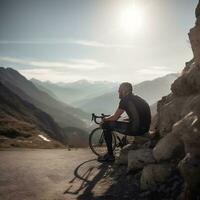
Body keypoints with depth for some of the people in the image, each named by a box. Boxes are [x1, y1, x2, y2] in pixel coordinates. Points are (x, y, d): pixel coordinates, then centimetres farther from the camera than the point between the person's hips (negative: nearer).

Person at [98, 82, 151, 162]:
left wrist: (105, 119, 14)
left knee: (106, 125, -2)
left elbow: (115, 117, -7)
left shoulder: (125, 100, -9)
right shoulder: (136, 98, 17)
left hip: (137, 129, -9)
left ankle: (110, 155, 5)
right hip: (145, 128, 9)